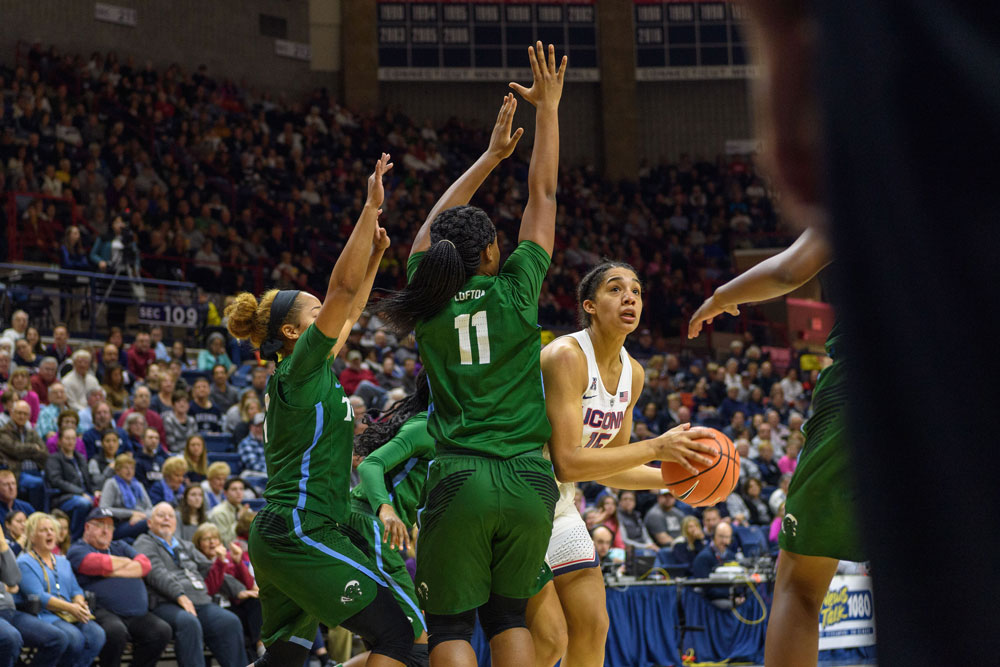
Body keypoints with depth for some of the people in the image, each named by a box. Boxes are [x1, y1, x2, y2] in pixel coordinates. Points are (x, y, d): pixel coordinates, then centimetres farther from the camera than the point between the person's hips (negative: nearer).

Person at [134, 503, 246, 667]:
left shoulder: (186, 546, 33)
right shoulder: (145, 543, 12)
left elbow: (209, 570, 28)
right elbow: (156, 572, -6)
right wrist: (179, 595, -21)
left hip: (201, 603, 5)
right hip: (166, 603, -5)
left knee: (230, 622, -25)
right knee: (189, 622, -39)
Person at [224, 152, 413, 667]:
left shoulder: (305, 371, 15)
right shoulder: (300, 368, -9)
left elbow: (350, 310, 27)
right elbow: (342, 288, -17)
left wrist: (375, 256, 21)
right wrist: (371, 208, -18)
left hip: (279, 536, 10)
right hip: (301, 532, -10)